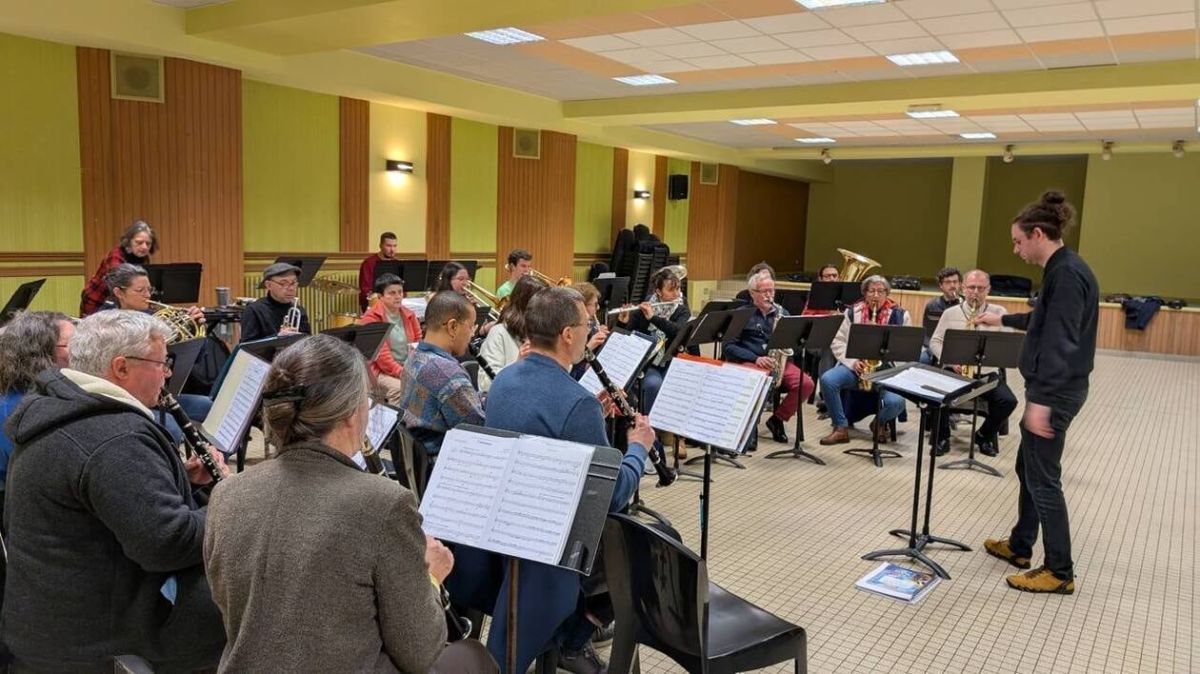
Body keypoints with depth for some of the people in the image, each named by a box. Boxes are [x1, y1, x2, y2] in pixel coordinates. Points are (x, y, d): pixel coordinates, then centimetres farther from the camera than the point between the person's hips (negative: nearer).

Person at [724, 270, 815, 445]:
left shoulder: (782, 313, 17)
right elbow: (729, 346, -5)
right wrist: (755, 358, -17)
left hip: (779, 363, 4)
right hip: (748, 362, -4)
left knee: (807, 383, -21)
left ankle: (778, 418, 1)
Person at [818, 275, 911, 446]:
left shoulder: (900, 315, 4)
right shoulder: (852, 312, 7)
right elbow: (837, 341, 4)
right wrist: (852, 362, -11)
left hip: (887, 368, -1)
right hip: (855, 366, 2)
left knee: (896, 402, -30)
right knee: (827, 380, -28)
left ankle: (880, 422, 9)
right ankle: (841, 428, -11)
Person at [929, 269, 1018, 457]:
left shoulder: (999, 312, 6)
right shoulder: (950, 313, 8)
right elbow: (935, 342, 6)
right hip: (955, 371, 0)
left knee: (1008, 401, -24)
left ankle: (985, 435, 6)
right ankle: (942, 438, -4)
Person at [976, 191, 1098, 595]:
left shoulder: (1067, 273, -20)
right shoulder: (1061, 270, 11)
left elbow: (1060, 342, -26)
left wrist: (1041, 401, -29)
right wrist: (1003, 320, 43)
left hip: (1055, 392, -10)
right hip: (1051, 389, 10)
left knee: (1043, 478, -1)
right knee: (1028, 467, 19)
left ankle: (1060, 572, 10)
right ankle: (1020, 546, 33)